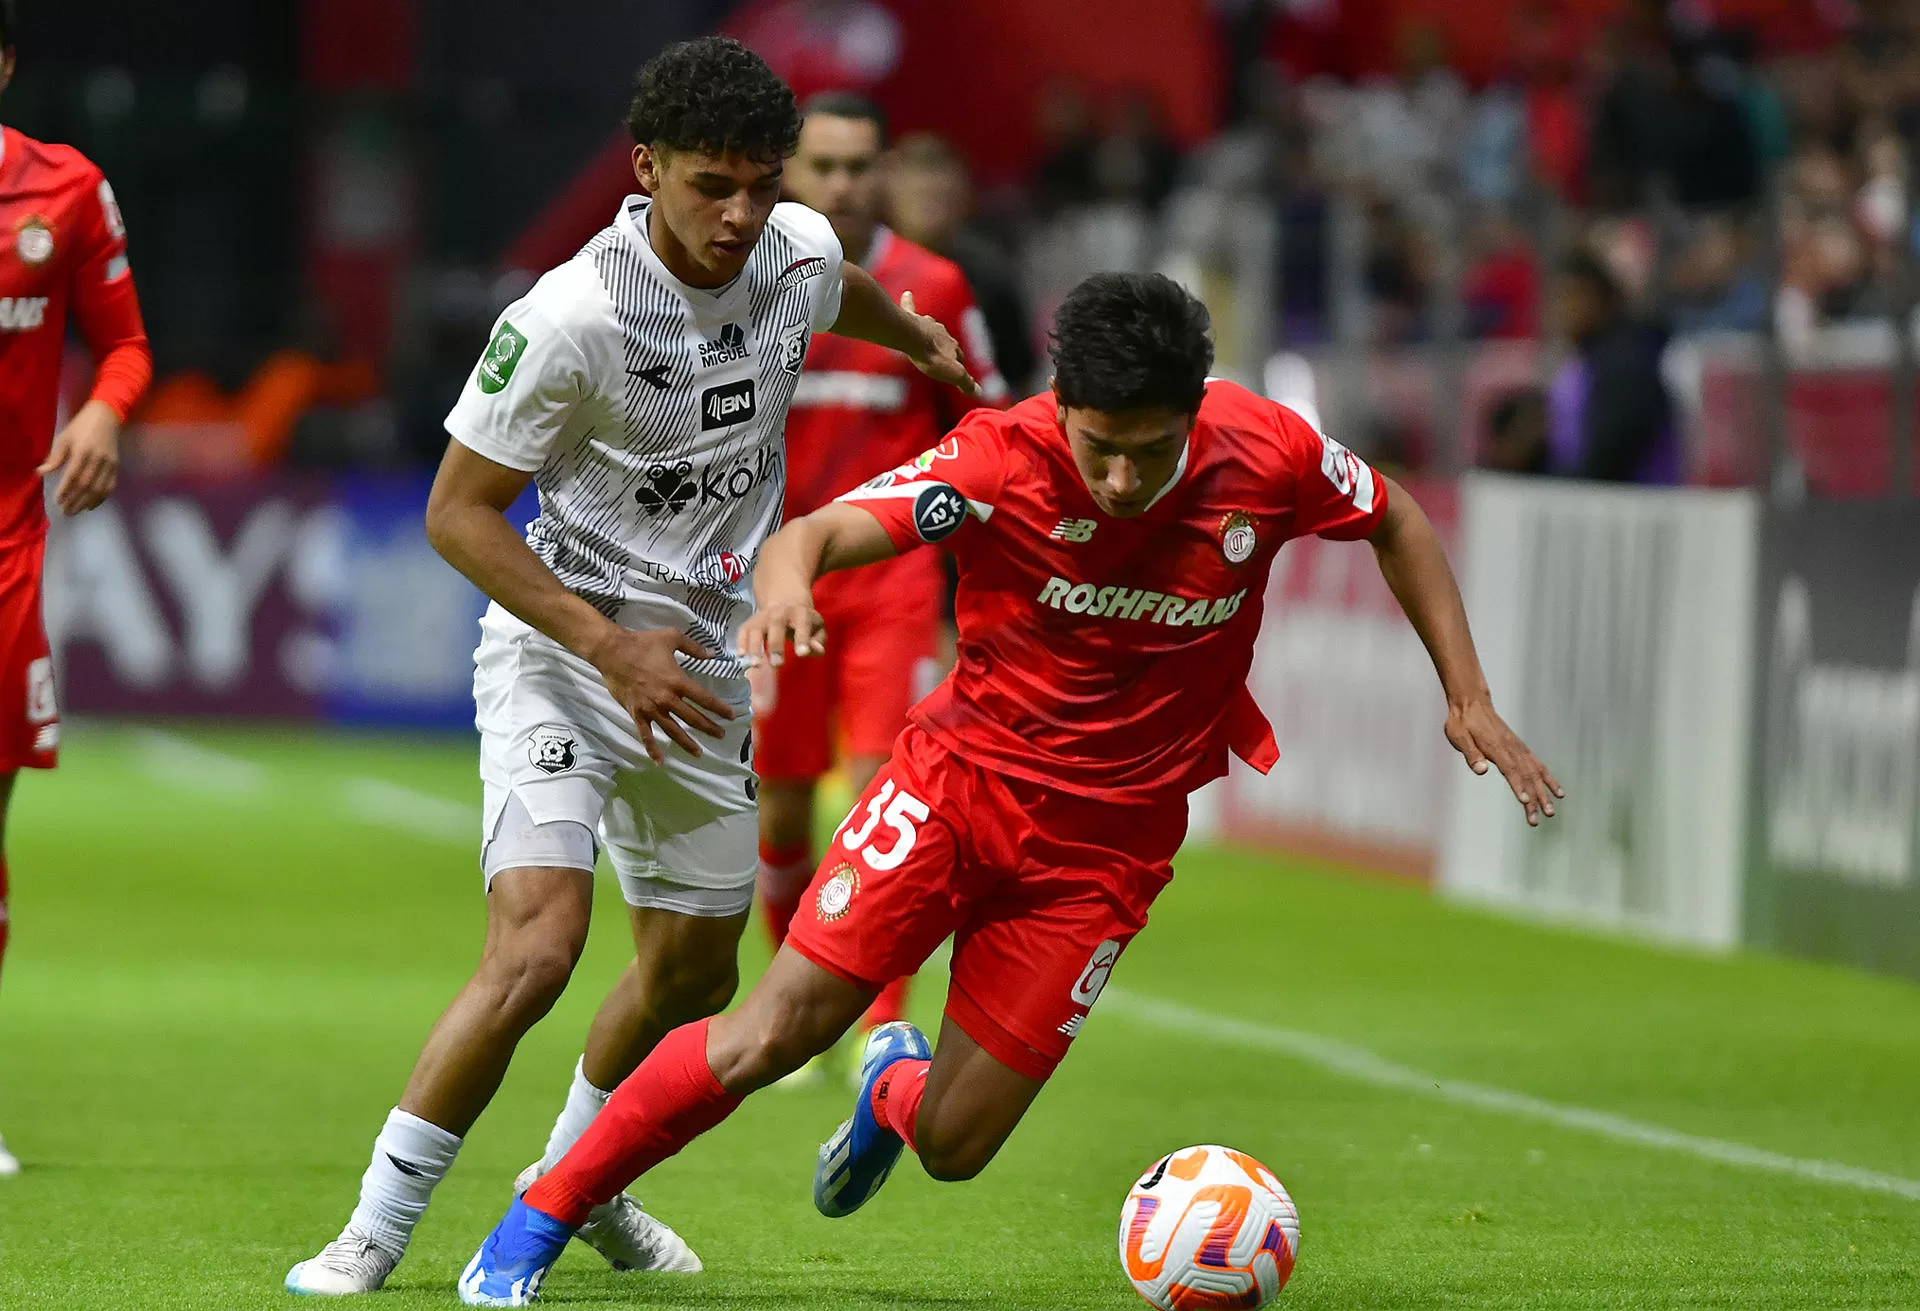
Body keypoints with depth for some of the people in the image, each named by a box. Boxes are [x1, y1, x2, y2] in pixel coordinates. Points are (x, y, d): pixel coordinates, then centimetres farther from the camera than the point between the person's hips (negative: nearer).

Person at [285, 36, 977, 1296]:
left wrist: (923, 340, 42)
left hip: (700, 666, 7)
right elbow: (457, 512, -17)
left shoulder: (799, 253, -5)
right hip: (561, 653, -7)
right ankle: (372, 1236, -13)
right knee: (538, 944, -24)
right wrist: (610, 644, -24)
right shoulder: (569, 317, -25)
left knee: (694, 975, 16)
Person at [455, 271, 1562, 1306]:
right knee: (776, 1033, -14)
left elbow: (1396, 521, 7)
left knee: (955, 1147, -1)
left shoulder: (1264, 453, -14)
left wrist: (1469, 697, 3)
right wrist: (786, 578, -57)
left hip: (1107, 847, 2)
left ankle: (897, 1087, 38)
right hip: (964, 777, -2)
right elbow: (825, 533, -33)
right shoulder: (1003, 459, -21)